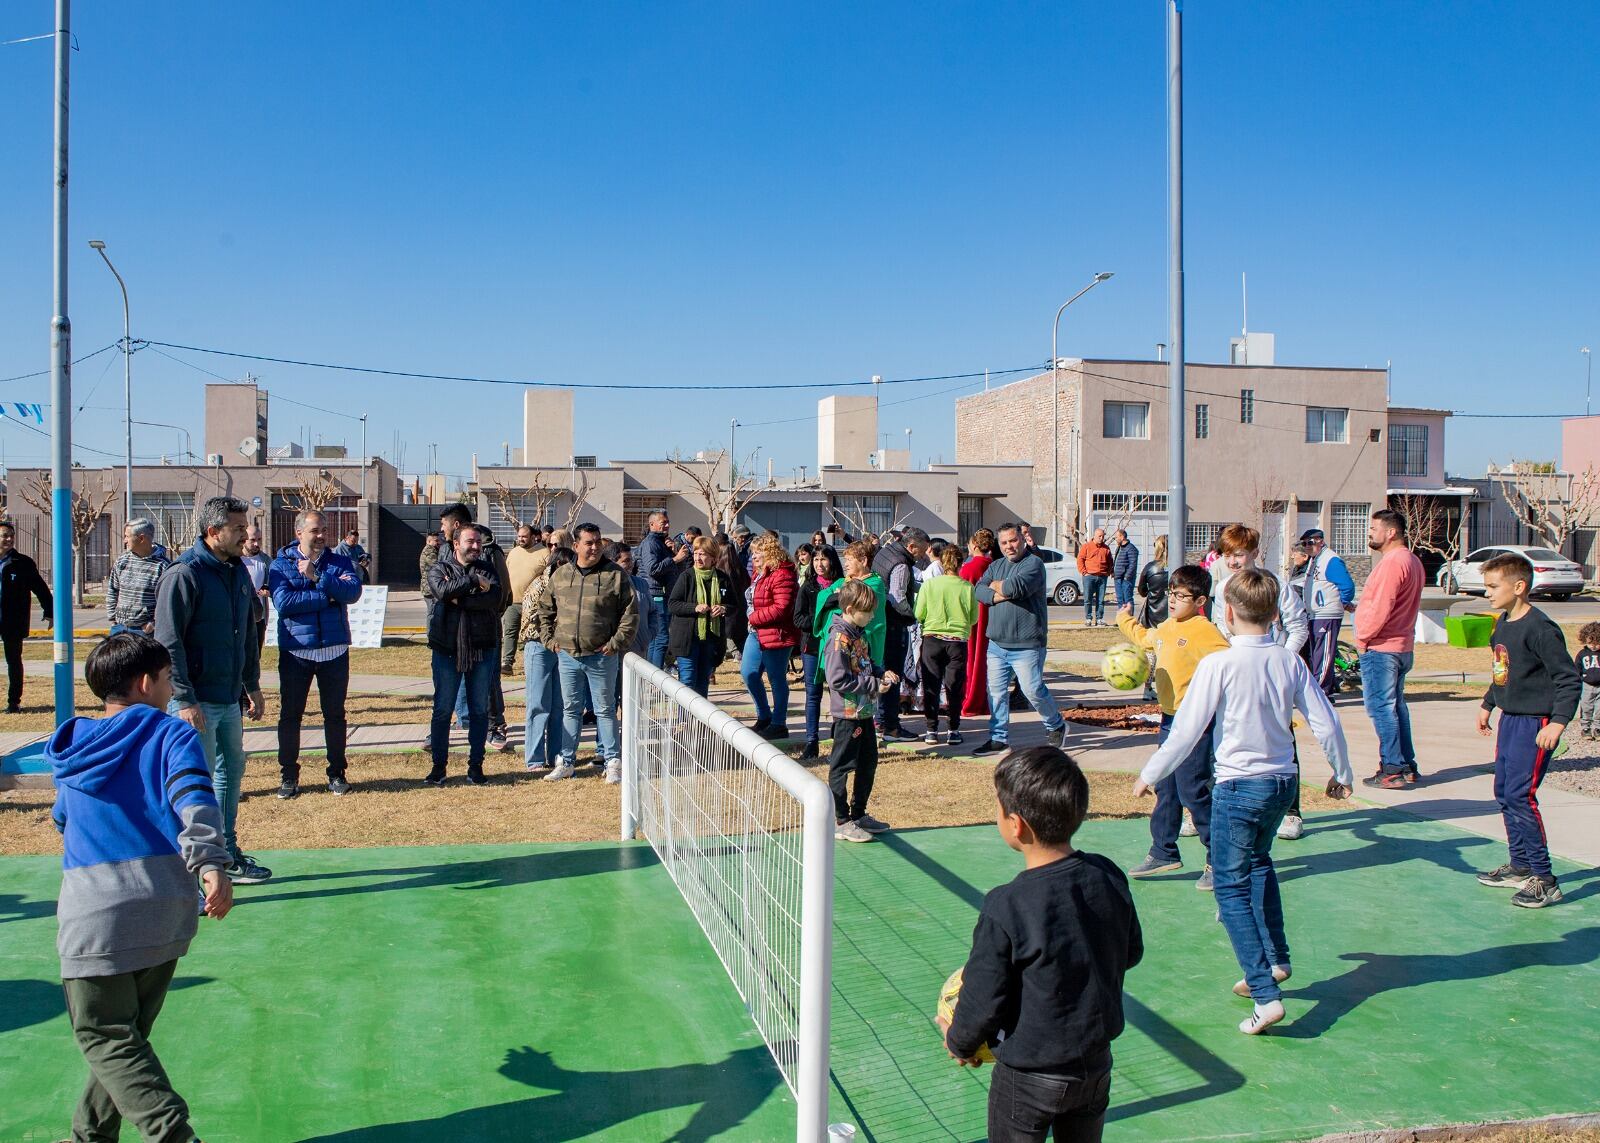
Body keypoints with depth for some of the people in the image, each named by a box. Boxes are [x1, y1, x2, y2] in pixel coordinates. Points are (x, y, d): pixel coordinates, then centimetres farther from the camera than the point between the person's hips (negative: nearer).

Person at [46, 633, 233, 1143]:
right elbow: (195, 800, -16)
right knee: (128, 1032, 17)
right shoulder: (172, 734, 3)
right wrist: (212, 865, -26)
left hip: (95, 911, 0)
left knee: (105, 1035, 3)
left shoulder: (72, 747, 14)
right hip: (167, 904, 0)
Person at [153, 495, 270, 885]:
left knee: (231, 773, 18)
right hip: (196, 702, -9)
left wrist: (252, 685, 19)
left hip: (230, 699, 9)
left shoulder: (239, 572, 11)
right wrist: (185, 700, -20)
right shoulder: (184, 575, -15)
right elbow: (168, 643, -17)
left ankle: (227, 856, 32)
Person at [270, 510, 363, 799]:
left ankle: (337, 773, 21)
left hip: (334, 650, 2)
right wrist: (328, 594, -15)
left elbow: (353, 591, -14)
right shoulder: (282, 564, -1)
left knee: (335, 714, 10)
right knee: (290, 714, 6)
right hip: (295, 652, -1)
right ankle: (288, 775, 18)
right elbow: (283, 602, -17)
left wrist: (317, 577, -21)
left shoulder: (339, 562, 5)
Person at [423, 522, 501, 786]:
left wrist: (459, 598, -17)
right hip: (447, 648, -2)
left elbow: (495, 597, -13)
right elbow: (442, 589, -21)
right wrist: (473, 582, -17)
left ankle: (476, 765, 16)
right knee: (442, 709, 3)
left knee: (480, 709, 7)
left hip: (483, 648, 2)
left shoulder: (487, 569, 6)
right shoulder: (439, 568, 2)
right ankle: (438, 766, 13)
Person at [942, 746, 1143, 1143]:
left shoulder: (1005, 908, -27)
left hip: (1028, 1079, -5)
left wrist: (959, 1043, 2)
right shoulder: (1109, 878, -11)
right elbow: (1131, 953, 6)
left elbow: (984, 1002, -18)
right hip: (1097, 1065, 5)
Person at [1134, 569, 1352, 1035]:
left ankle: (1266, 995, -6)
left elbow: (1186, 730, -14)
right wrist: (1342, 773, 19)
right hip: (1284, 782, 6)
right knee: (1258, 861, 30)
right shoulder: (1290, 661, -2)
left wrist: (1148, 775, -1)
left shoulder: (1219, 665, -16)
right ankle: (1275, 959, 33)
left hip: (1238, 787, -6)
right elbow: (1326, 723, 1)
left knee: (1232, 887, 2)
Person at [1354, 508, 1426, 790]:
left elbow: (1380, 608, -22)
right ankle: (1407, 767, 19)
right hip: (1402, 646, 10)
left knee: (1381, 706, -6)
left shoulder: (1392, 562, -18)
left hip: (1380, 648, -10)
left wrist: (1363, 637, -10)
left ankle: (1393, 769, -5)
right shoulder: (1412, 560, 15)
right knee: (1396, 705, 15)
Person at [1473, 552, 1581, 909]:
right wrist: (1488, 705, 28)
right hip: (1509, 720, 9)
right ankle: (1520, 866, 26)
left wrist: (1558, 722, -25)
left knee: (1520, 795, -12)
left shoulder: (1540, 628, -18)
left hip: (1535, 724, -9)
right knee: (1503, 793, 13)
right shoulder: (1502, 624, 9)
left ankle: (1544, 879, -4)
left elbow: (1570, 680, -18)